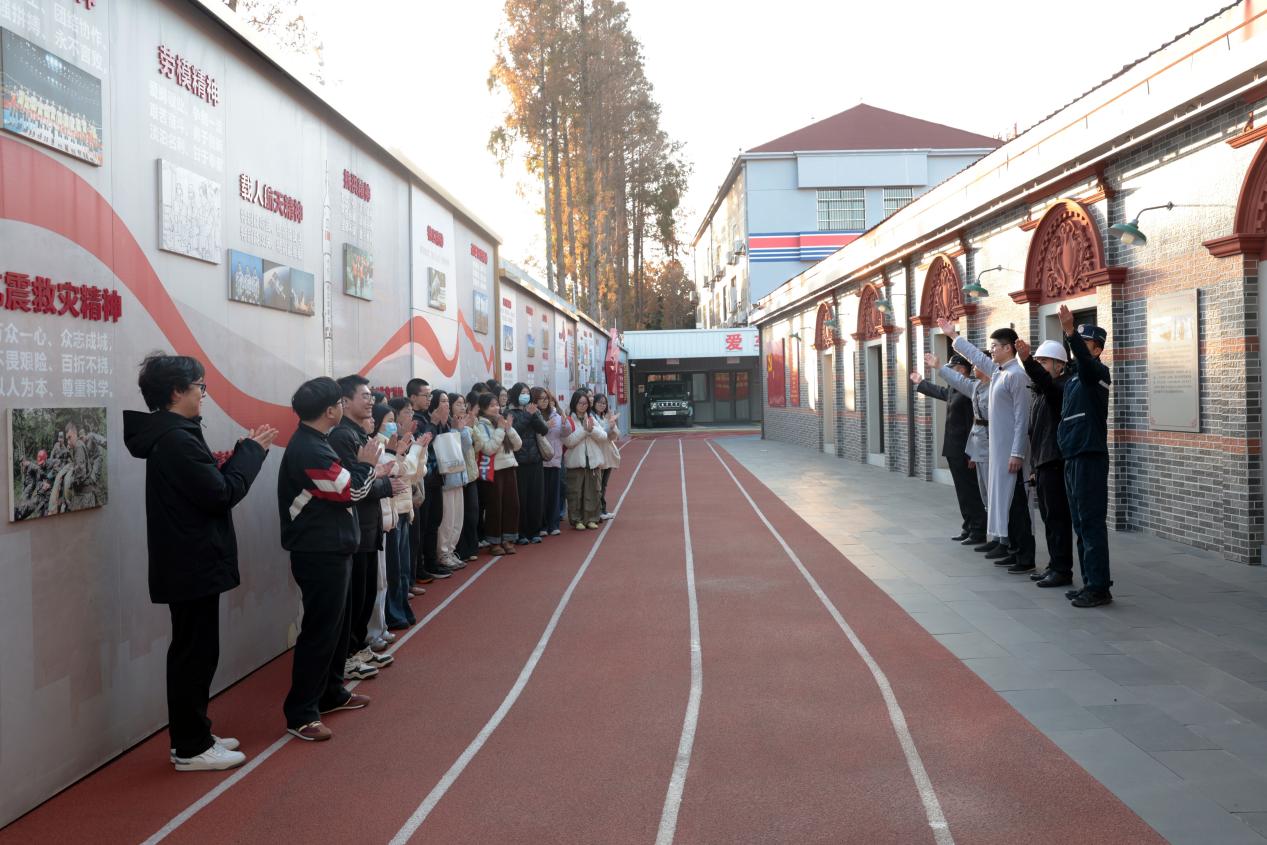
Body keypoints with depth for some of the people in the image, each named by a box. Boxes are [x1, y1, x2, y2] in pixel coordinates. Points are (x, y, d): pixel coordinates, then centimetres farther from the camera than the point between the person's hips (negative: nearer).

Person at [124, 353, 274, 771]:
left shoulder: (169, 436, 12)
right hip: (193, 566, -11)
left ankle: (192, 737, 27)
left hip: (187, 564, 11)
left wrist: (244, 451, 6)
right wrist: (252, 450, -10)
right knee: (196, 654, -1)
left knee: (192, 652, 17)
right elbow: (222, 493, -20)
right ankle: (190, 749, 9)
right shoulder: (177, 440, -21)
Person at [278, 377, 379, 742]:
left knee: (337, 623, 19)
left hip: (328, 549, 11)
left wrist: (368, 473, 8)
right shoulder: (309, 450, -21)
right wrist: (365, 465, -2)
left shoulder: (313, 443, 12)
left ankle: (331, 692, 31)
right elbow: (348, 490, -19)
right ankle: (300, 714, 1)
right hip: (319, 553, -11)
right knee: (320, 630, -6)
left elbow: (340, 488, 16)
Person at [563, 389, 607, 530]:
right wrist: (584, 430, -16)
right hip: (575, 462, -4)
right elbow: (568, 441, -14)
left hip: (592, 461, 4)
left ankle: (591, 518, 16)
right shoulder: (568, 420, -3)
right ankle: (577, 520, 10)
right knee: (575, 492, 1)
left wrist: (592, 429, -15)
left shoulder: (592, 419, 11)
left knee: (592, 491, 7)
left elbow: (603, 436, 2)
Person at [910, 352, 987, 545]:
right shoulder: (953, 390, 15)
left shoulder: (969, 389, -14)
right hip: (954, 451, 9)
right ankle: (969, 528, 19)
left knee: (970, 491, -2)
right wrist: (920, 383, 50)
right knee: (963, 491, 12)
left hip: (963, 451, -9)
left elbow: (973, 425, -21)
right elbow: (940, 392, 36)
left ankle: (978, 532, 4)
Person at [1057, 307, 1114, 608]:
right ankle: (1090, 583, 19)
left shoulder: (1097, 372, -7)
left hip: (1090, 457, -9)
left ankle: (1099, 588, -4)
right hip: (1073, 457, 9)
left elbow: (1085, 360, -31)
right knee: (1081, 524, 12)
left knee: (1092, 523, -8)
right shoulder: (1073, 377, 17)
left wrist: (1070, 332, -43)